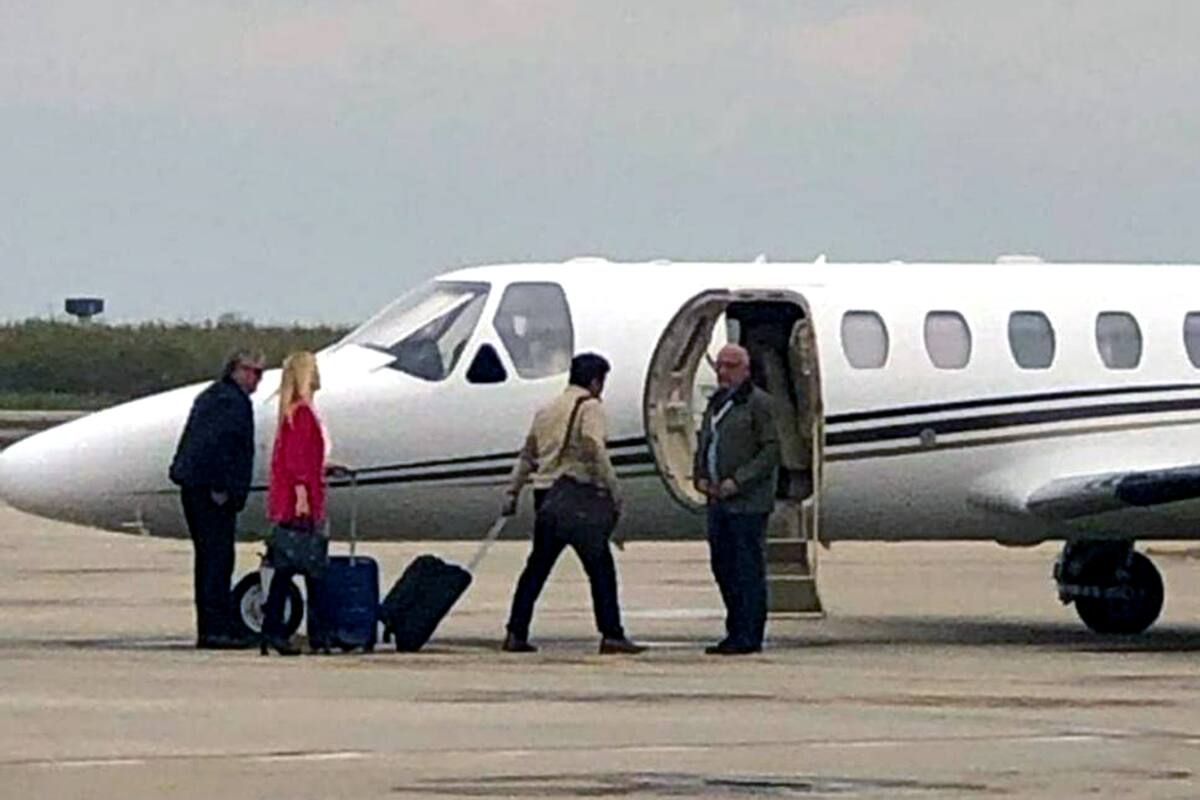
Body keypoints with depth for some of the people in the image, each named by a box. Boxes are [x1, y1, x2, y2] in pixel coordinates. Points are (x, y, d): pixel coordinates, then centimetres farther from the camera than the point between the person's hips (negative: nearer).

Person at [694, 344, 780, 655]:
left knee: (748, 568, -6)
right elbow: (704, 444, 26)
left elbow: (772, 450, -12)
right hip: (718, 500, 8)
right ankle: (736, 633, 18)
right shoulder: (716, 404, 18)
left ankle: (749, 636, -4)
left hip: (748, 502, -8)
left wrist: (738, 481, -18)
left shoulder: (759, 403, -7)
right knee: (722, 565, 10)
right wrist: (700, 476, 7)